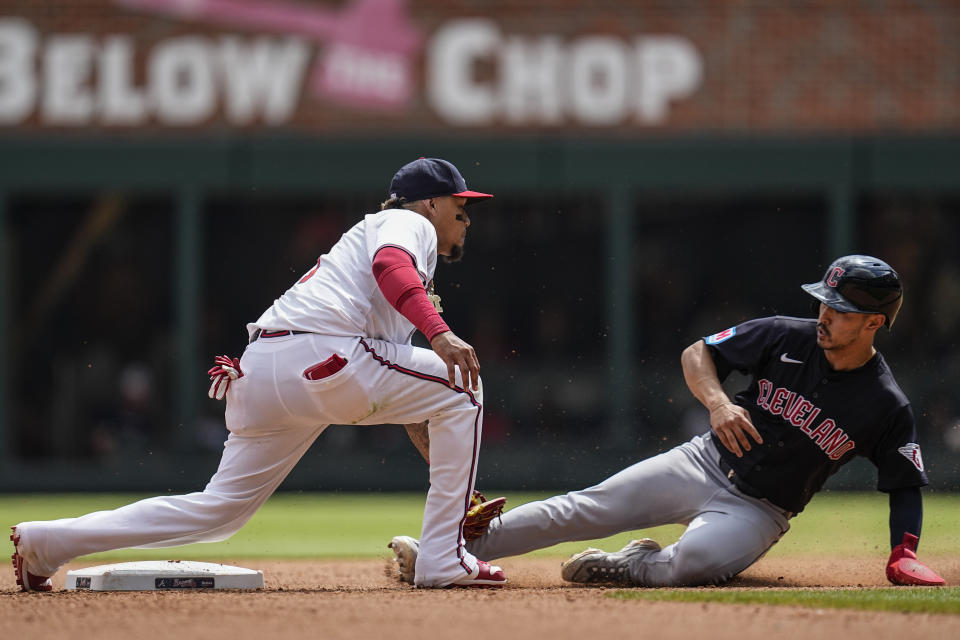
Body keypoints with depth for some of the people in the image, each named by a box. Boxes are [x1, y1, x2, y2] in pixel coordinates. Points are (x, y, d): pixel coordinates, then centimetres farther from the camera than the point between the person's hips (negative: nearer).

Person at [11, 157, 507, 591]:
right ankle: (443, 559, -5)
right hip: (316, 355, -9)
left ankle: (47, 541, 13)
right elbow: (390, 264, -18)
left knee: (222, 509, 13)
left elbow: (405, 396, 33)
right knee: (460, 388, -1)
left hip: (259, 376, 9)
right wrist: (439, 333, -32)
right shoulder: (408, 223, 10)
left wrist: (450, 473, 29)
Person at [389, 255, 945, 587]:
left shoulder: (888, 407, -11)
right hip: (705, 462, 3)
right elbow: (697, 353, 4)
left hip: (758, 511, -3)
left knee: (695, 560, -36)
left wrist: (904, 554, -17)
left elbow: (907, 487, -2)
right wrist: (717, 401, -16)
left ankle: (631, 568, -6)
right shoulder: (786, 337, -5)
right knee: (583, 510, -8)